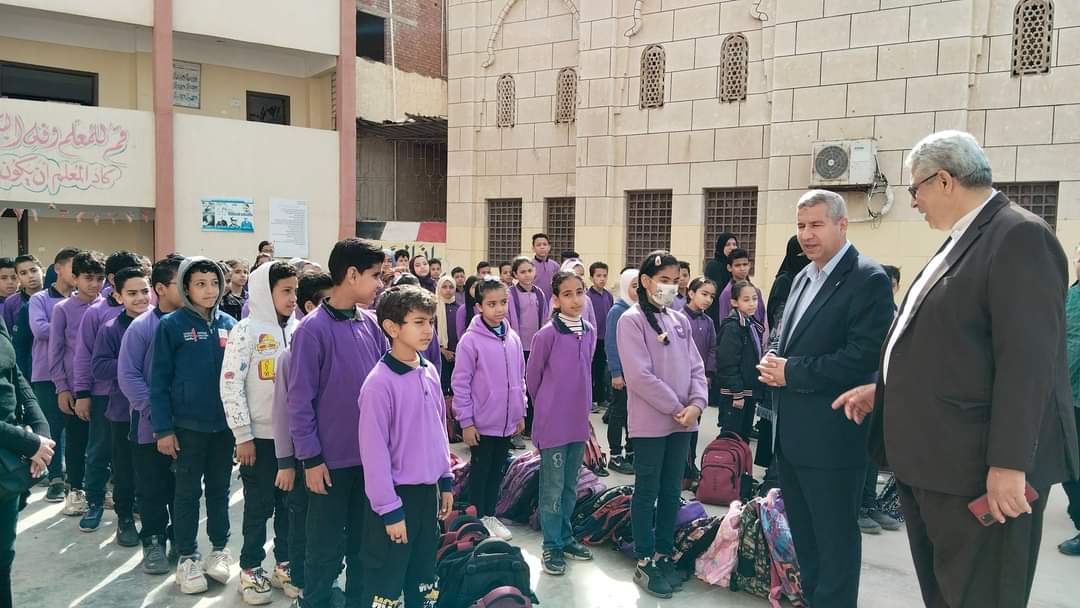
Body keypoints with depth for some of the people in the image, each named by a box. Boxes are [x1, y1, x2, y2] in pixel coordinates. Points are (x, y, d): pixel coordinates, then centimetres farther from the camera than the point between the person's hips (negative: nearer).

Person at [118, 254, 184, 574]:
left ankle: (181, 537, 29)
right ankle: (153, 541, 25)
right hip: (151, 425, -2)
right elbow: (128, 375, -9)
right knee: (152, 488, 10)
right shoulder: (142, 326, -8)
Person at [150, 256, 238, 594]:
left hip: (225, 422, 3)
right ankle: (187, 558, 21)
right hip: (188, 424, -3)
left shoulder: (229, 324, 3)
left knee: (219, 489, 14)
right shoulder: (172, 325, -8)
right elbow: (159, 379, -7)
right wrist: (162, 428, -10)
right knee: (188, 492, 8)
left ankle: (219, 550, 28)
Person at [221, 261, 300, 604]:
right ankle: (251, 570, 22)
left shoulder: (299, 329, 5)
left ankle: (285, 564, 27)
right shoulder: (246, 330, -9)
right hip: (261, 435, -4)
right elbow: (230, 385, -11)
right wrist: (243, 435, -13)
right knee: (259, 506, 6)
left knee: (291, 503, 12)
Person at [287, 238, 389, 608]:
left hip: (372, 454, 5)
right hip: (332, 459, -5)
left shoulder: (371, 324, 3)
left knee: (365, 541, 18)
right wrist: (310, 458, -12)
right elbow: (300, 400, -12)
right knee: (327, 548, 8)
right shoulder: (313, 330, -13)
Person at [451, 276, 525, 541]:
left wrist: (520, 413, 12)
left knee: (497, 471, 17)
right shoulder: (470, 340, -14)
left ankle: (490, 515, 31)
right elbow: (460, 383, -12)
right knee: (480, 471, 9)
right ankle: (477, 519, 23)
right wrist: (466, 422, -12)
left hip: (507, 421, 5)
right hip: (481, 422, -5)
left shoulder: (513, 338, 3)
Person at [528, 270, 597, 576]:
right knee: (553, 489, 5)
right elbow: (532, 377, -2)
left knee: (570, 486, 17)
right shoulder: (547, 334, -14)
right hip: (552, 423, -5)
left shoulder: (590, 331, 3)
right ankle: (552, 546, 18)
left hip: (579, 422, 5)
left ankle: (565, 537, 32)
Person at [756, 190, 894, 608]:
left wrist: (791, 373, -17)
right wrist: (774, 366, -2)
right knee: (803, 535, 20)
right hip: (791, 434, 8)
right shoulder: (803, 277, 14)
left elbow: (860, 359, -22)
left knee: (835, 539, 6)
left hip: (832, 437, -8)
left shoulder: (868, 280, -13)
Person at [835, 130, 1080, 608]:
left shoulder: (1019, 236, -14)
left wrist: (1008, 464, -23)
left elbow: (1026, 361, -21)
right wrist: (883, 389, 19)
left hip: (976, 468, -10)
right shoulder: (961, 242, 16)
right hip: (932, 461, 10)